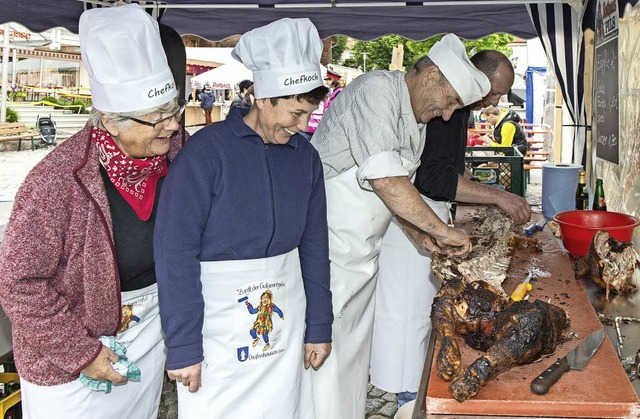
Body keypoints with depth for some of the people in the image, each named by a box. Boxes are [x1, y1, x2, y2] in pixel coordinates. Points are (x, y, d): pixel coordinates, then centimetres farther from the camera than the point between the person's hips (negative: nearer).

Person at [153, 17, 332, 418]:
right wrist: (182, 347, -15)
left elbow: (314, 245, 8)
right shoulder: (207, 150, -15)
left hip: (286, 320, 5)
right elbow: (175, 250, -16)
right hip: (217, 317, -4)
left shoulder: (305, 156, 1)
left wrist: (319, 326, 11)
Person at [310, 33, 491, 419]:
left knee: (354, 358, 16)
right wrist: (442, 230, -19)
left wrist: (418, 230, 7)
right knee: (324, 362, -2)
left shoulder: (415, 120, 13)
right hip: (327, 252, -9)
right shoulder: (377, 90, -17)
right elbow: (383, 178, -27)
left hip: (362, 255, 9)